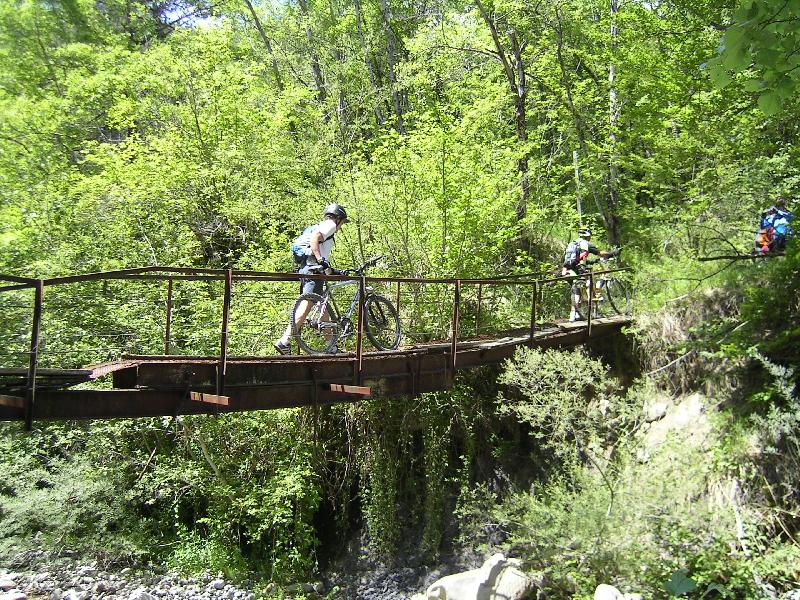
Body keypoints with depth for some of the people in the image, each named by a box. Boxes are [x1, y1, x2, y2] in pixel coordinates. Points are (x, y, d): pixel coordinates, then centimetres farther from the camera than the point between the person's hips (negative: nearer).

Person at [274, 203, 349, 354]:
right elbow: (314, 238, -18)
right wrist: (320, 260, -24)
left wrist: (332, 270, 32)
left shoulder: (320, 227, 33)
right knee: (307, 305, -17)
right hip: (312, 268, -11)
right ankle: (284, 341, -24)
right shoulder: (330, 224, 4)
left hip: (304, 268, 11)